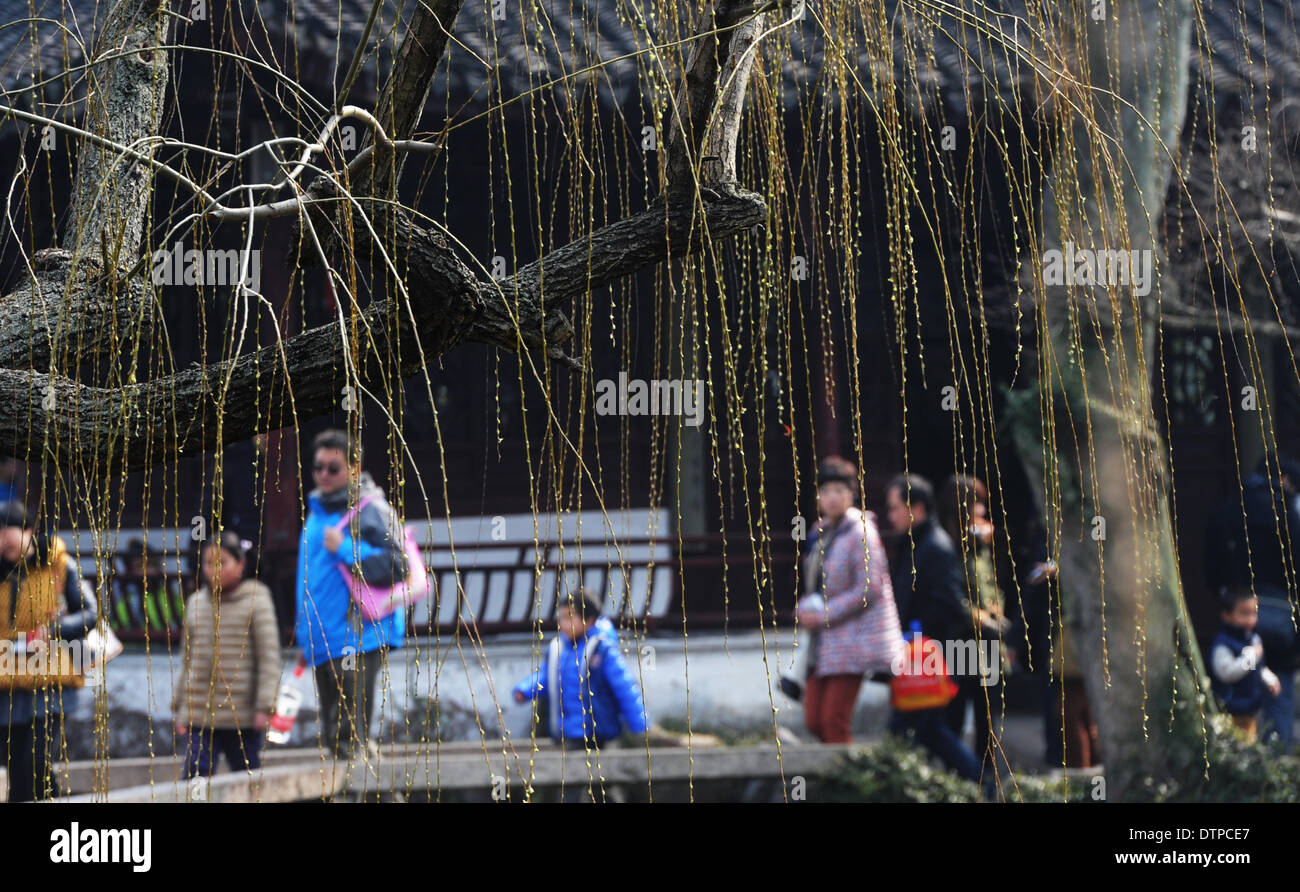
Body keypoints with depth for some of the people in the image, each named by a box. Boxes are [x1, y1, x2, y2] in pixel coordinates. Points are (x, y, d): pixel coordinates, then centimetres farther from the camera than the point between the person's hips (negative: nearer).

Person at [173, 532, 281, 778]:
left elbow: (269, 658, -5)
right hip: (200, 716, 4)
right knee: (195, 775, -8)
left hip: (242, 719, -4)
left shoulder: (255, 602, -1)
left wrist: (264, 707, -12)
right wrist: (180, 707, 17)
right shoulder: (196, 603, 13)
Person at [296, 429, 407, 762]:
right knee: (333, 734, 12)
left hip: (358, 638, -8)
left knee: (350, 733, -14)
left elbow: (397, 566, -16)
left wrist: (345, 549, -18)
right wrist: (305, 633, 24)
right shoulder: (317, 510, 17)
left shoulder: (369, 510, -7)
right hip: (323, 643, 8)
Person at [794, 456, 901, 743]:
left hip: (851, 644, -8)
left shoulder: (860, 533, -11)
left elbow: (869, 589, -16)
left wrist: (823, 615, -15)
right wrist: (805, 610, 5)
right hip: (823, 645, 8)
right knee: (814, 720, 4)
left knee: (834, 720, -10)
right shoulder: (823, 532, 14)